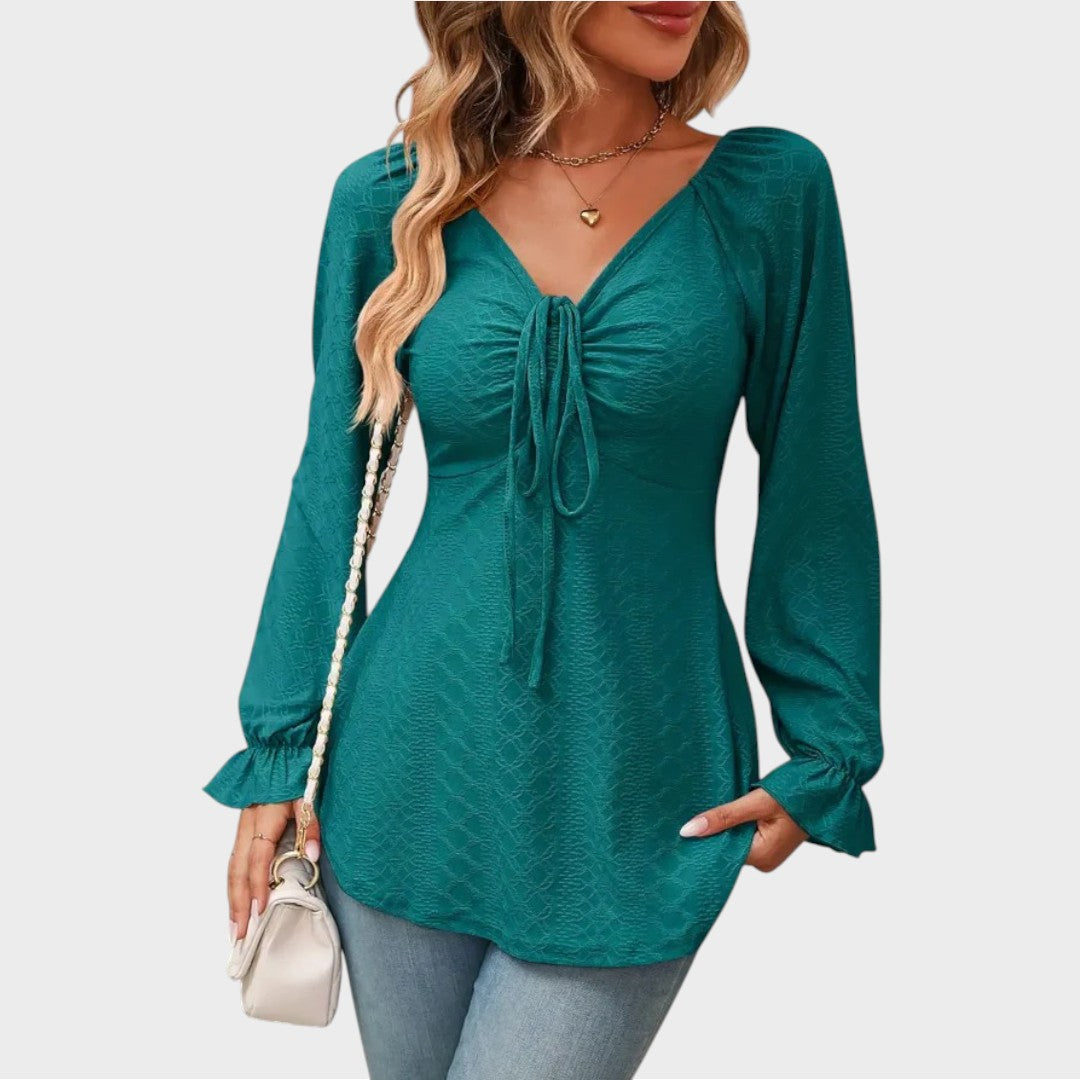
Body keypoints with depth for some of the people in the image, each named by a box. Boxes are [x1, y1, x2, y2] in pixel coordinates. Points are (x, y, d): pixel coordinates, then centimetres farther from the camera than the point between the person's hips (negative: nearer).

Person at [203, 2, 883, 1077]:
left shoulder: (768, 189, -5)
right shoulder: (390, 199, -2)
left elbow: (814, 496, 0)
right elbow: (333, 489, 4)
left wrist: (823, 758, 1)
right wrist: (279, 746, 4)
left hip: (635, 813, -1)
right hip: (410, 775, 2)